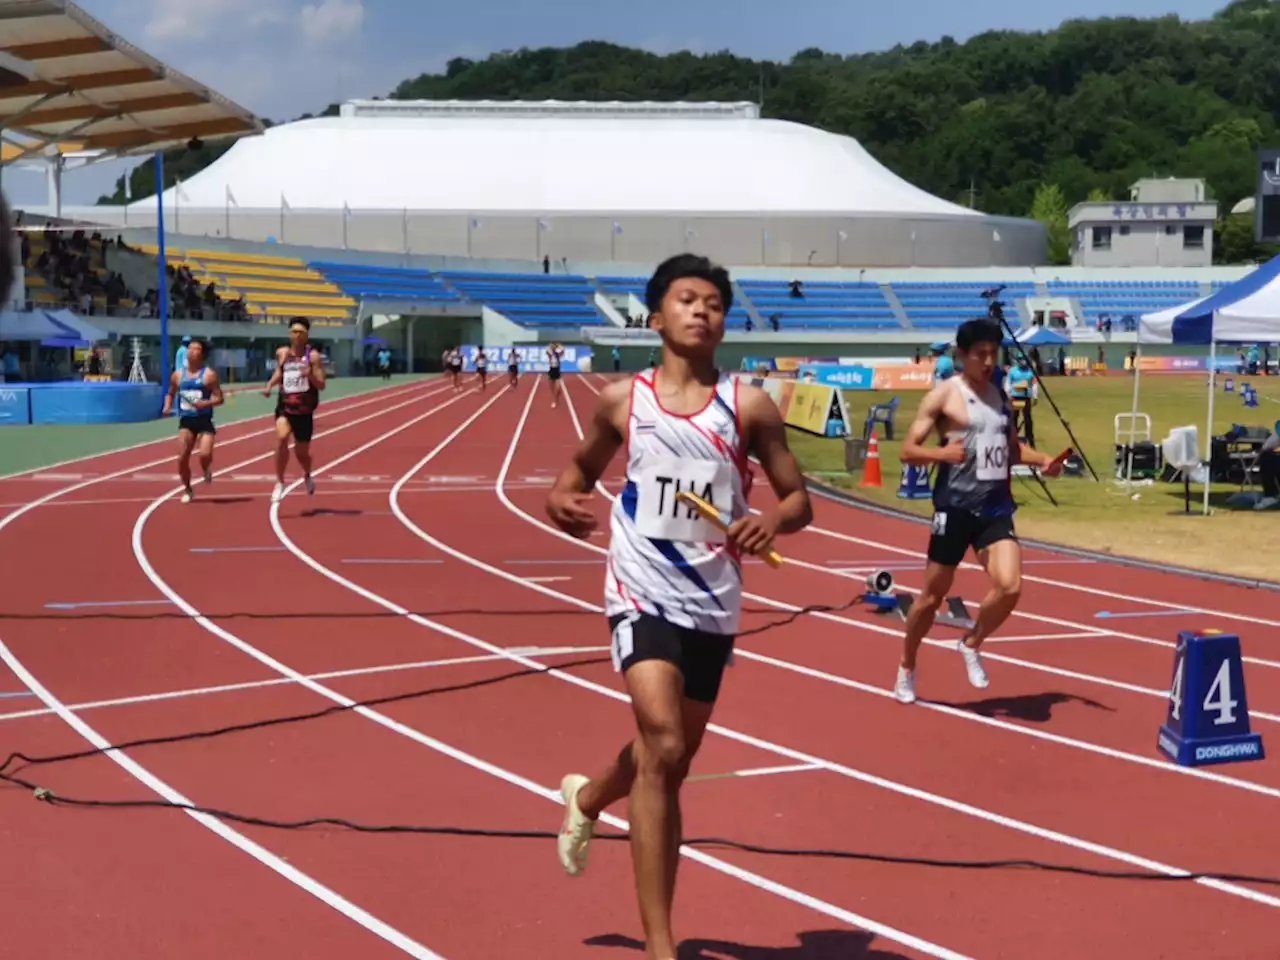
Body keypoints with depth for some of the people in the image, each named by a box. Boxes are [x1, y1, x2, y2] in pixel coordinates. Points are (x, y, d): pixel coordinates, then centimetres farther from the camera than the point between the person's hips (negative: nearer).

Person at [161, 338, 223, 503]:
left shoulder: (209, 374, -4)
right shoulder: (178, 375, 7)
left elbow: (219, 398, -4)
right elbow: (170, 393, 22)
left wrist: (206, 403, -22)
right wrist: (167, 406, 2)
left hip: (204, 421, -3)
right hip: (186, 421, 3)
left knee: (205, 454, -21)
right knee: (182, 458, -5)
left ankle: (206, 470, 18)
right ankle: (187, 490, 19)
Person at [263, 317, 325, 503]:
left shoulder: (313, 356, -8)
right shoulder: (282, 353, 1)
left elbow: (321, 385, -11)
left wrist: (310, 375, -30)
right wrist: (270, 384, 4)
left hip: (304, 411, -1)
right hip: (284, 407, 1)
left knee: (302, 452, 11)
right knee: (281, 438, -28)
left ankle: (307, 477, 47)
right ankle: (280, 483, -16)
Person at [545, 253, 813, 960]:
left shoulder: (749, 406, -1)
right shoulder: (622, 400, 0)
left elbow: (799, 498, 3)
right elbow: (586, 463, 18)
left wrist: (773, 519, -19)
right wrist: (564, 498, -4)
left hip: (713, 602, 3)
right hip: (644, 593, -3)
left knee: (672, 756, 17)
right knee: (663, 746, -20)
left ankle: (588, 798, 54)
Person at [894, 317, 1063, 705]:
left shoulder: (1001, 396, 12)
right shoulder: (943, 395, -6)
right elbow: (908, 450, -9)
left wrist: (1043, 461, 7)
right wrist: (941, 453, -27)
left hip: (996, 507, 4)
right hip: (956, 506, -4)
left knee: (1009, 587, -14)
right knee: (934, 593, 6)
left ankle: (971, 644, 14)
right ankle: (906, 669, 26)